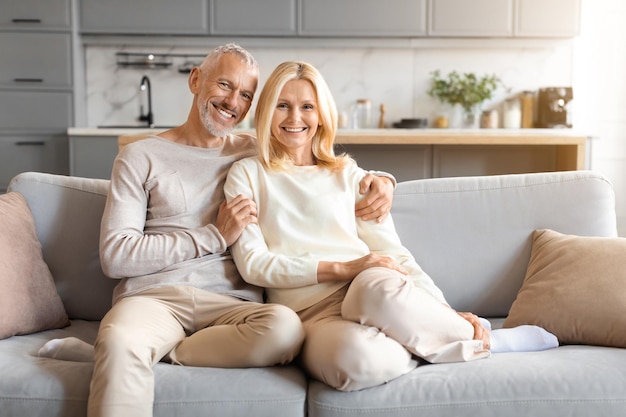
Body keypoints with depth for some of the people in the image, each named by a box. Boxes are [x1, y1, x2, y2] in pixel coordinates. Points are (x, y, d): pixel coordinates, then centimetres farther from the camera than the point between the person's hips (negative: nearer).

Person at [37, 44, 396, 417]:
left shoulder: (257, 154, 18)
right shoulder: (141, 157, 9)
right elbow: (115, 256, -1)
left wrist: (377, 180, 3)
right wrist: (215, 236, -5)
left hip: (231, 302, 5)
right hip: (153, 296, -4)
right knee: (121, 342, -41)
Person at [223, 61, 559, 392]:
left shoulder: (348, 174, 18)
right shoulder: (247, 174, 12)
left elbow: (392, 250, 10)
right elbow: (252, 263, 0)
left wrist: (446, 310, -5)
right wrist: (341, 268, -12)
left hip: (369, 289, 2)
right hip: (308, 312, -1)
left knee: (383, 290, -39)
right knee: (360, 361, -38)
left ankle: (472, 334, -11)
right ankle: (479, 344, -13)